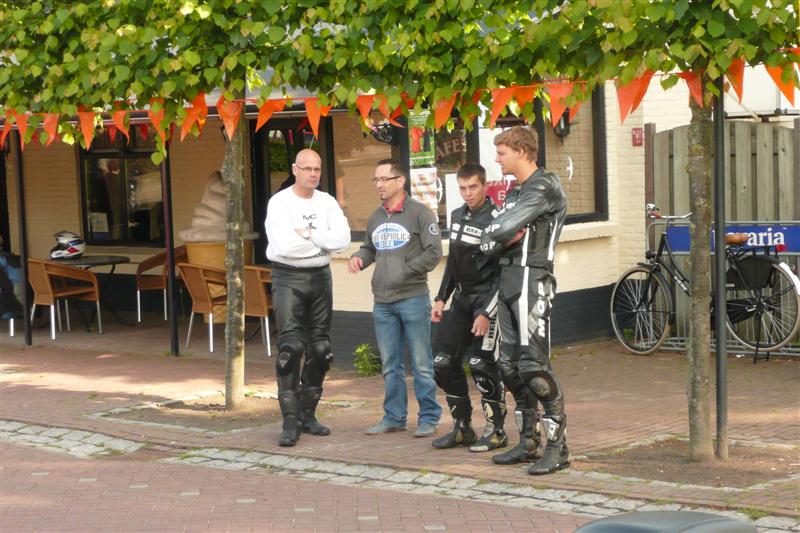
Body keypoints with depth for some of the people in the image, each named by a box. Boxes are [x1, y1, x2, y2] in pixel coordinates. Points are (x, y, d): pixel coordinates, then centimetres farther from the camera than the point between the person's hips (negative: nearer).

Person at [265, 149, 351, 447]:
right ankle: (290, 422, -12)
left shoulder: (327, 202, 6)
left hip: (320, 277, 6)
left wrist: (307, 233, -16)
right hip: (289, 279, -5)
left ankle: (307, 414, 21)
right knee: (291, 348, -13)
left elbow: (343, 239, -9)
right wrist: (322, 238, -10)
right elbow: (284, 246, -22)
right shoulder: (279, 203, -8)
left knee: (320, 349, 9)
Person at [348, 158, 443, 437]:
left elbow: (434, 252, -10)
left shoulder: (419, 213, -6)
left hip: (413, 297, -6)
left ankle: (429, 417, 7)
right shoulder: (375, 217, 13)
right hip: (382, 302, 6)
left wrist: (406, 271, -15)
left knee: (421, 363, 0)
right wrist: (358, 258, 2)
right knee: (390, 365, 12)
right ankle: (394, 417, 20)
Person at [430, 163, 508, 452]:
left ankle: (496, 430, 4)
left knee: (481, 364, -11)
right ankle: (462, 428, 15)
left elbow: (503, 273, -15)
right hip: (462, 299, 8)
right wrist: (441, 298, 15)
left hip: (487, 300, -8)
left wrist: (486, 313, -19)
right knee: (443, 361, 3)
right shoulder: (457, 216, 11)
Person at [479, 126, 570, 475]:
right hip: (508, 279, 10)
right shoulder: (516, 191, 20)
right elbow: (487, 243, 16)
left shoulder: (543, 187, -10)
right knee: (510, 366, 10)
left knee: (534, 366, -12)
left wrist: (494, 235, 2)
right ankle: (528, 442, 18)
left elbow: (503, 229, -20)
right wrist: (503, 239, -6)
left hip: (531, 279, -10)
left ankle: (558, 448, -8)